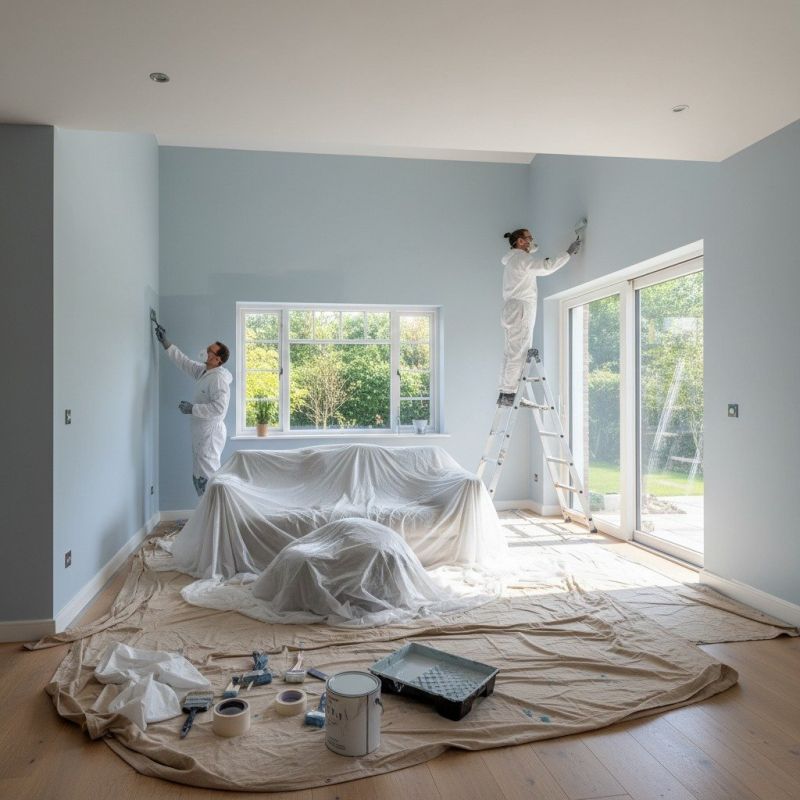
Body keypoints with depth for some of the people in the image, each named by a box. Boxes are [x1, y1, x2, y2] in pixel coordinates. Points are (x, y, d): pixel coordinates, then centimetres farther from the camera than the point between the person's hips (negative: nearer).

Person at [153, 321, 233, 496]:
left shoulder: (219, 378, -19)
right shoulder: (203, 370, 8)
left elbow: (219, 408, -27)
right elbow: (183, 361, 21)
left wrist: (193, 408, -21)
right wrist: (165, 342, 18)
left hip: (211, 432, -10)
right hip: (201, 431, 10)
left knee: (207, 476, -6)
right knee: (200, 475, 15)